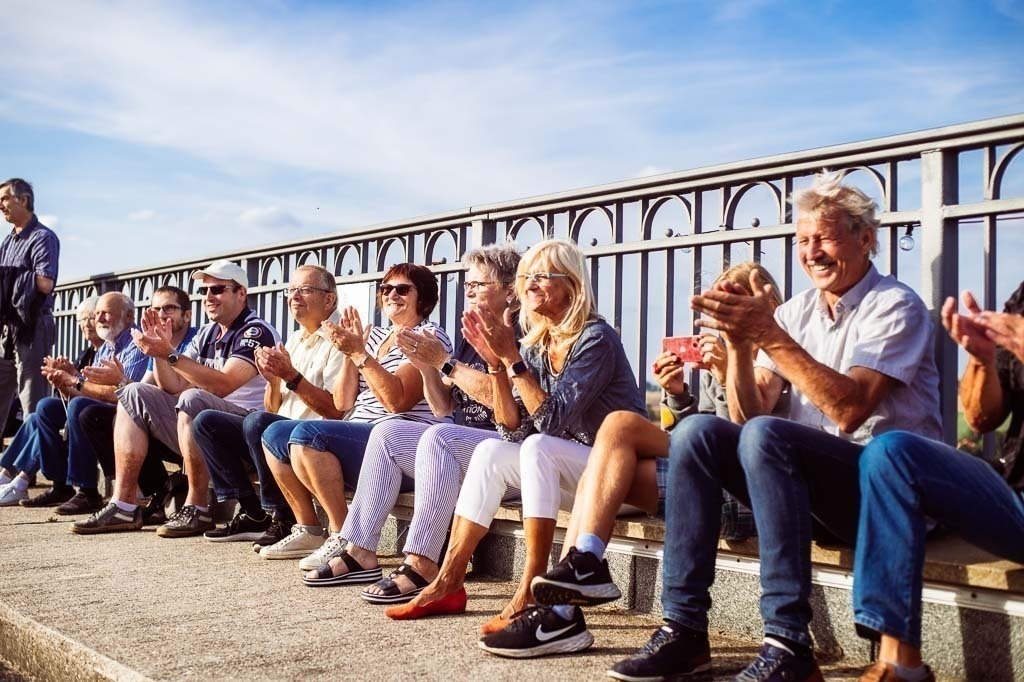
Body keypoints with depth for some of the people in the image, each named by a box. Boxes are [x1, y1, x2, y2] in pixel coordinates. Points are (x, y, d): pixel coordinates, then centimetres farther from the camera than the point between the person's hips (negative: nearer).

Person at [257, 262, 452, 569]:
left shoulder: (429, 336, -4)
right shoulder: (374, 337, 19)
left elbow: (397, 400, -19)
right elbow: (342, 403, 11)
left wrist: (360, 354, -20)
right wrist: (350, 353, 0)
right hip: (358, 438, 9)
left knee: (306, 435, -27)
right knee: (274, 434, 8)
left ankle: (343, 537, -20)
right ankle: (309, 531, 10)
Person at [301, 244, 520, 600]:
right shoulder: (470, 338, 18)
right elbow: (443, 407, 14)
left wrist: (444, 362, -18)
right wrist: (426, 366, -4)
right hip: (462, 448, 9)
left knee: (438, 437, -32)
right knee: (387, 433, -1)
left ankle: (422, 564, -31)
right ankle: (360, 550, -5)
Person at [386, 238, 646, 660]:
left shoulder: (595, 338, -15)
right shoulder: (536, 348, 6)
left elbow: (552, 420, -24)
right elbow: (514, 430, -1)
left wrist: (511, 357, -25)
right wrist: (497, 364, -11)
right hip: (571, 474, 7)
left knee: (538, 448, -29)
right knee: (490, 452, -8)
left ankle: (530, 599, -29)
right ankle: (448, 582, -4)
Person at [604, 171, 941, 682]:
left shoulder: (895, 308, -6)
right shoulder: (796, 311, 12)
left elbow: (849, 410, -22)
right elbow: (747, 414, 4)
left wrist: (769, 335, -25)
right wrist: (738, 340, -12)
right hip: (808, 481, 6)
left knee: (766, 435, -31)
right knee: (696, 432, -14)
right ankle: (683, 629, -15)